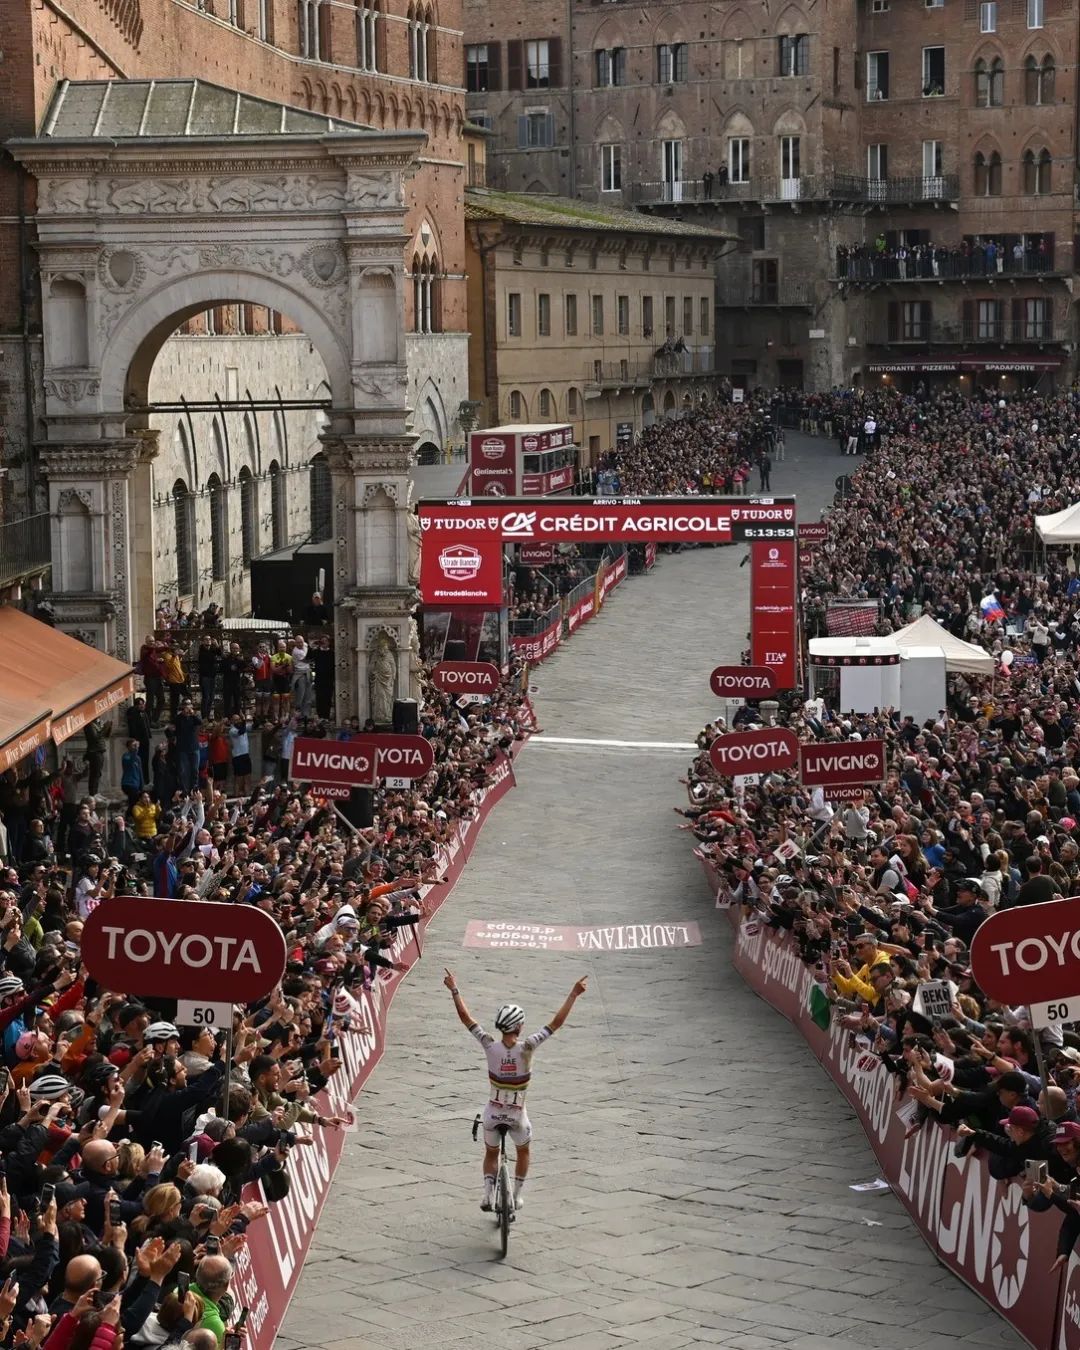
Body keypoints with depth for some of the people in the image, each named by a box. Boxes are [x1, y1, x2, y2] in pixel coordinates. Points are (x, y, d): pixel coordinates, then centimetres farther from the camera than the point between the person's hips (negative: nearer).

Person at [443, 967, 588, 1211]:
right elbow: (556, 1023, -18)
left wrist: (454, 989, -2)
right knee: (523, 1152, 27)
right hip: (517, 1114, -1)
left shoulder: (490, 1046, -18)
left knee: (491, 1154, 25)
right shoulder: (526, 1047, -22)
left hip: (493, 1112, 1)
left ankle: (488, 1195, 13)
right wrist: (573, 995, -14)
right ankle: (517, 1197, 29)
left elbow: (465, 1017, -10)